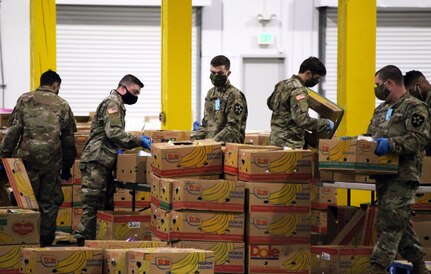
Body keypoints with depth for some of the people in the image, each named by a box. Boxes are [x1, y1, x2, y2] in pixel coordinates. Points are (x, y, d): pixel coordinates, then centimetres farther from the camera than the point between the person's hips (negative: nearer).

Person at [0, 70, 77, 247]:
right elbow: (68, 139, 11)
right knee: (49, 202, 9)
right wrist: (67, 167, 18)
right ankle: (46, 240, 11)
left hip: (27, 157, 0)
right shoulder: (62, 105, 8)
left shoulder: (24, 100, 5)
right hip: (52, 159, 0)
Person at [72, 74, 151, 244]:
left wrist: (136, 142, 17)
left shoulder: (116, 104, 25)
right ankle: (83, 240, -10)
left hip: (103, 162, 11)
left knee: (108, 204, 8)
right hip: (97, 161, -11)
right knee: (93, 205, -11)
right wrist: (139, 141, -17)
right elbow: (114, 133, -20)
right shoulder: (112, 103, -9)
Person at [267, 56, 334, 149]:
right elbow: (302, 120, -24)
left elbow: (270, 103, 28)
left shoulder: (283, 84, 12)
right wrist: (326, 123, -15)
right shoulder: (298, 90, -17)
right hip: (290, 143, -10)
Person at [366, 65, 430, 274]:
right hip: (383, 175, 9)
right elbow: (371, 135, 27)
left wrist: (391, 144, -25)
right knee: (400, 223, 13)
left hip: (403, 175, -9)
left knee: (389, 223, -12)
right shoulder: (381, 109, 21)